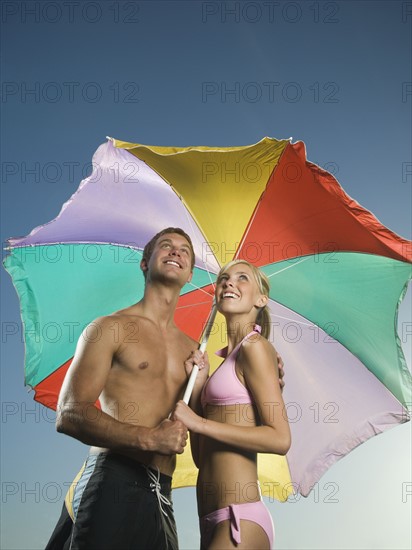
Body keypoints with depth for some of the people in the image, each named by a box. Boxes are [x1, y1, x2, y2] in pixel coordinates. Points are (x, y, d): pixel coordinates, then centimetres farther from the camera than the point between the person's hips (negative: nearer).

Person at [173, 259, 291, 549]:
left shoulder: (255, 346, -7)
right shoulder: (229, 357, 16)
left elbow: (280, 439, -16)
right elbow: (202, 456, 12)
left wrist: (199, 423, -15)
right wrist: (197, 382, 3)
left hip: (240, 520, -8)